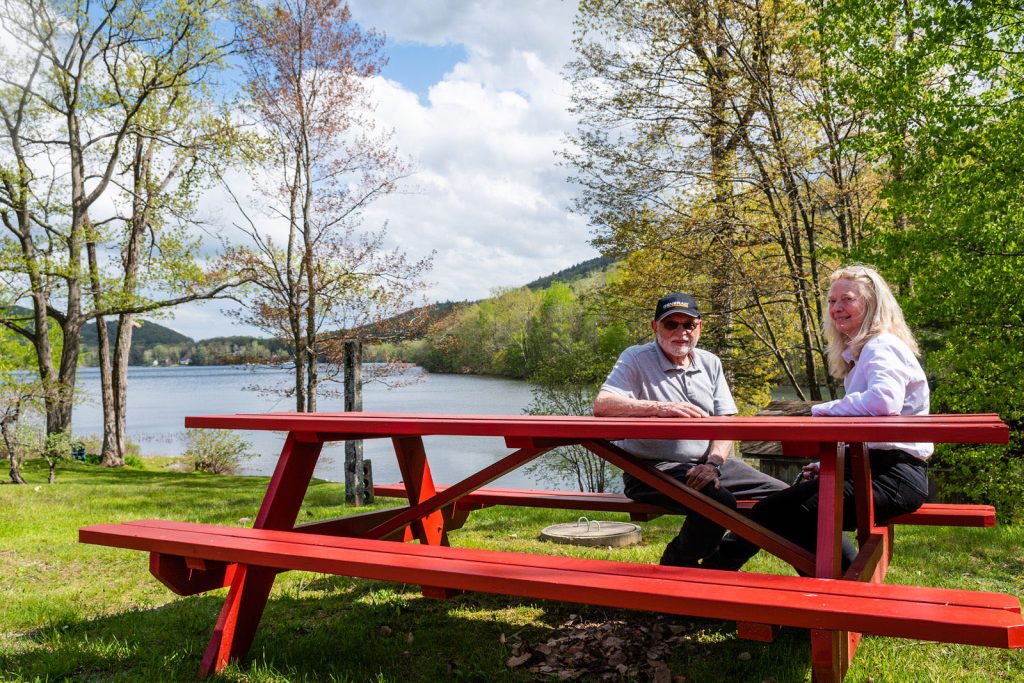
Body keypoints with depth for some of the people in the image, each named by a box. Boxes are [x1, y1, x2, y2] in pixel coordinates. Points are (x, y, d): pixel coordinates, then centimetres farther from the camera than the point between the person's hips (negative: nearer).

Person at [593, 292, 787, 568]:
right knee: (720, 502, -31)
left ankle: (718, 565, 14)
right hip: (655, 468, -7)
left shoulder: (710, 363, 13)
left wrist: (713, 464, -14)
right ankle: (676, 566, -2)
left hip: (708, 465, 7)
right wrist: (662, 408, -31)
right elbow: (602, 404, -21)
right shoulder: (637, 359, -4)